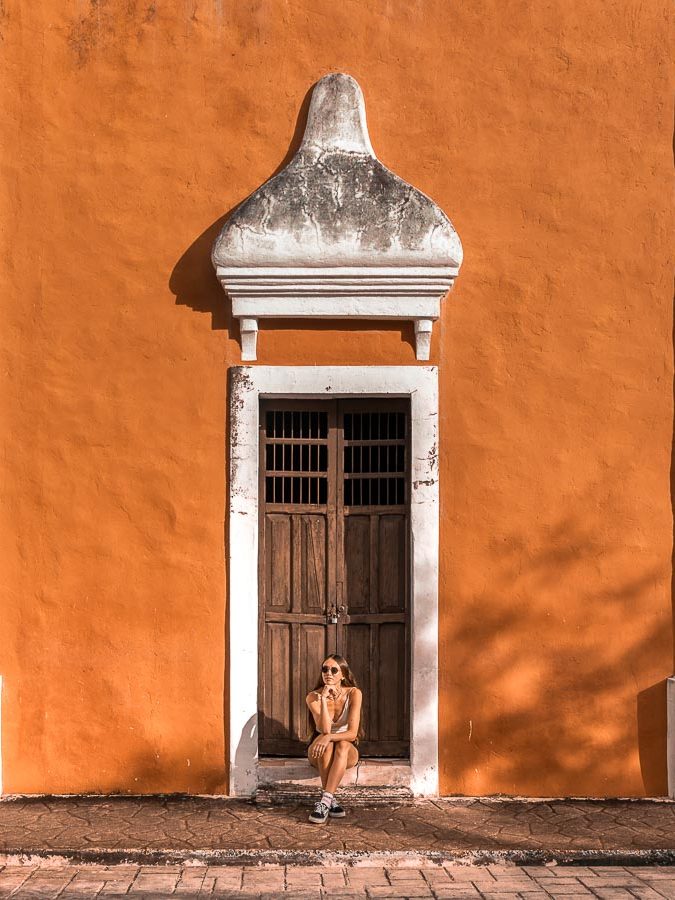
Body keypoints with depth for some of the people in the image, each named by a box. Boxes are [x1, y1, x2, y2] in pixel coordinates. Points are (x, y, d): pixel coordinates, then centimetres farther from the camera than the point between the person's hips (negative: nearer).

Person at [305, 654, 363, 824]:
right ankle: (331, 800, -32)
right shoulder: (313, 696, -14)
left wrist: (329, 737, -39)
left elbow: (352, 733, -22)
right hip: (319, 752, 0)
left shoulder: (354, 693, -15)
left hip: (347, 752, 0)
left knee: (342, 745, -35)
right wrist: (323, 699, -35)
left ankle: (324, 801, -42)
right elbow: (324, 729, -27)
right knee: (324, 742, -35)